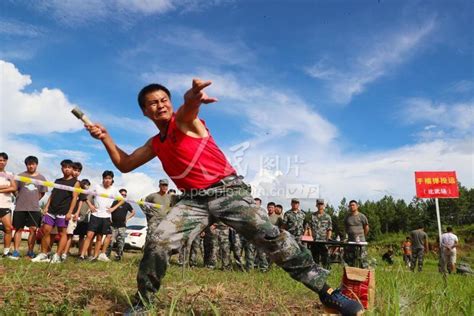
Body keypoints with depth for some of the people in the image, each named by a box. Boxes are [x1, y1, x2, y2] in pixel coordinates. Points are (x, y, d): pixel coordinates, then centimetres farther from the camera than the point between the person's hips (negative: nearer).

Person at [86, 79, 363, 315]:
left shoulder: (183, 120, -1)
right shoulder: (155, 144, 18)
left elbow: (189, 108, -27)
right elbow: (125, 164, 24)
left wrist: (191, 98, -53)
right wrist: (106, 137, 11)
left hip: (227, 190, -5)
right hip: (194, 200, 5)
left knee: (269, 235, -17)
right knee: (157, 242, -12)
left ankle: (327, 291, -10)